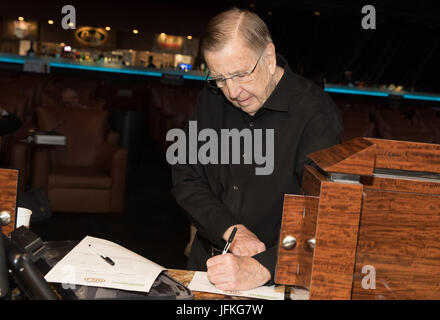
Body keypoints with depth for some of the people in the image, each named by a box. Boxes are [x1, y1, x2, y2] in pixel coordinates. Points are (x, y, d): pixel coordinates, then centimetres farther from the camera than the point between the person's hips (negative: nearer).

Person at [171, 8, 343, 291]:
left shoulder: (316, 116, -17)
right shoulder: (211, 100, 2)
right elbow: (185, 178, 1)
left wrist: (260, 269, -34)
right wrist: (231, 230, -15)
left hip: (279, 277, -4)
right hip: (206, 263, 5)